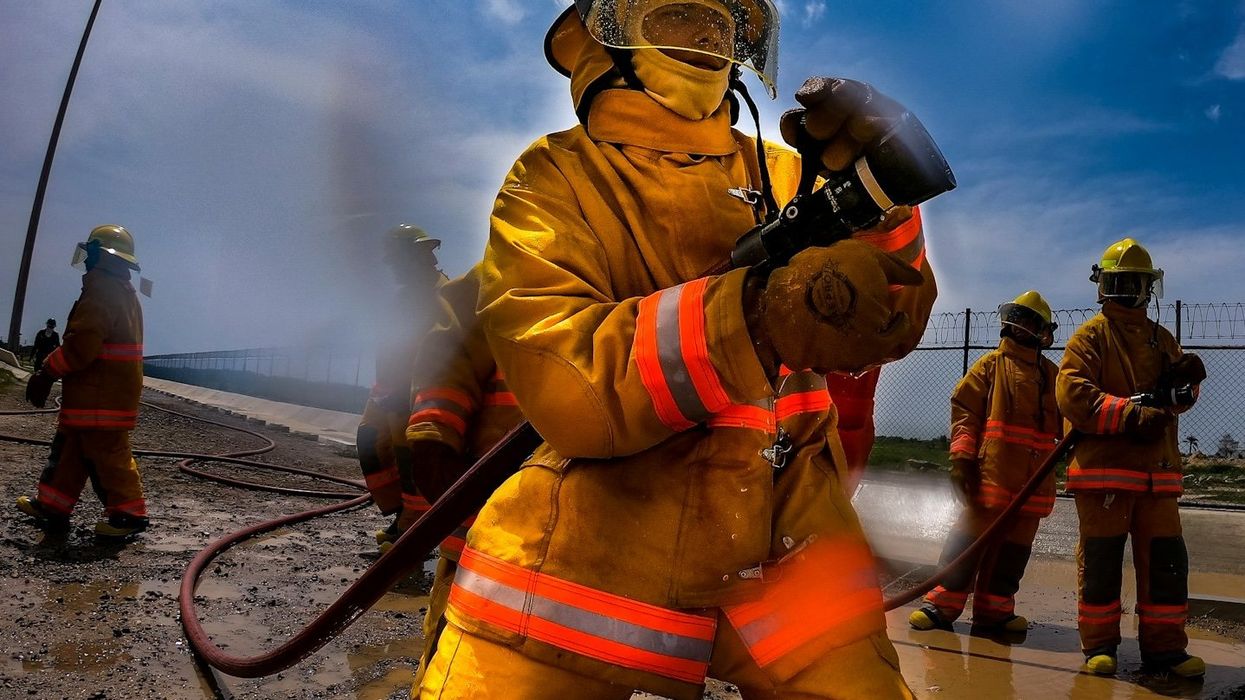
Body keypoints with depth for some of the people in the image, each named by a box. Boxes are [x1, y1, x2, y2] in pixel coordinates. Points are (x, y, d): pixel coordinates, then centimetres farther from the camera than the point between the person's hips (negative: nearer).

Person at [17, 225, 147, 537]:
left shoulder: (102, 290, -17)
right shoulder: (124, 291, 16)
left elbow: (81, 344, -24)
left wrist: (46, 373, -15)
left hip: (101, 394, -10)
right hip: (113, 389, 10)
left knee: (107, 453, -3)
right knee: (69, 446, 17)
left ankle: (129, 513, 4)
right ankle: (53, 506, 25)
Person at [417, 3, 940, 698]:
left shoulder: (780, 173, 10)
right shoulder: (558, 174, -3)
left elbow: (890, 326, 4)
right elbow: (555, 379, -20)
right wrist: (758, 317, -33)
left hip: (785, 553, 4)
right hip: (595, 554, -3)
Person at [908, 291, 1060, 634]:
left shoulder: (1051, 373, 16)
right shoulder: (992, 363, 4)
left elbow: (1064, 421, 19)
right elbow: (964, 409, -2)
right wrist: (961, 457, -12)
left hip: (1034, 478, 5)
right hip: (993, 471, -4)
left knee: (1015, 544, 8)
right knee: (972, 535, -4)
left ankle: (994, 609, 18)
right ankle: (943, 603, 3)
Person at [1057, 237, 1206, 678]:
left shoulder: (1162, 340, 18)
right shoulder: (1091, 336, 0)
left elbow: (1178, 399, 18)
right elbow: (1072, 395, -13)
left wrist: (1184, 381, -6)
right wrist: (1130, 414, -22)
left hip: (1157, 469, 6)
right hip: (1103, 465, -5)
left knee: (1166, 558, 6)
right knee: (1101, 558, 0)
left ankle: (1164, 646, 17)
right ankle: (1098, 644, 10)